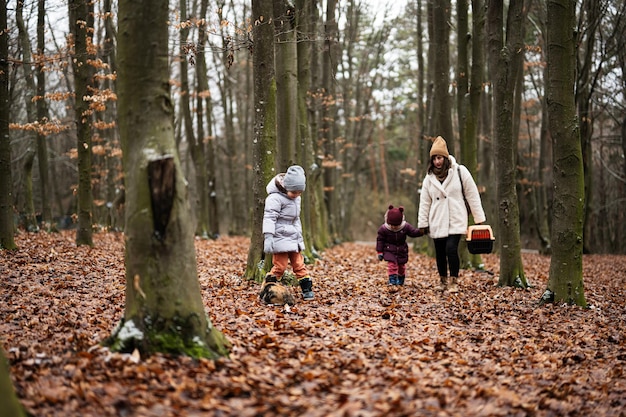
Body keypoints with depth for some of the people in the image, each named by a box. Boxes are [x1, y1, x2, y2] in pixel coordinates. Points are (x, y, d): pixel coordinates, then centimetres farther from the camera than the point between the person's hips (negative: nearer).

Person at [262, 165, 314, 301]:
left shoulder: (296, 198, 12)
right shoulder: (275, 198, -16)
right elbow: (269, 218, -21)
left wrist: (299, 236, 27)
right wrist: (268, 237, -28)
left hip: (294, 238, 8)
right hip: (280, 238, -8)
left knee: (299, 264, 9)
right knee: (280, 265, -8)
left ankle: (307, 289, 13)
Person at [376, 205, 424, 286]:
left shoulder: (406, 227, -14)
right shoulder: (384, 228, -16)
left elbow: (414, 232, -6)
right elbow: (380, 240, -9)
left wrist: (422, 231, -25)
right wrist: (380, 252, -9)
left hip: (402, 251, 2)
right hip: (390, 251, -2)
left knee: (401, 265, 13)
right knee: (392, 264, -15)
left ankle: (401, 279, 33)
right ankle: (392, 279, -8)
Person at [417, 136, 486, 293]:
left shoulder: (460, 172, -3)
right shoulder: (429, 178, 5)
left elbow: (472, 196, 0)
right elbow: (424, 202, 9)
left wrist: (479, 218, 0)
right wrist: (422, 223, 6)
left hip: (456, 220, -3)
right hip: (437, 221, 3)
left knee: (451, 249, -18)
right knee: (440, 252, 9)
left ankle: (454, 282, -4)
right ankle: (443, 281, 29)